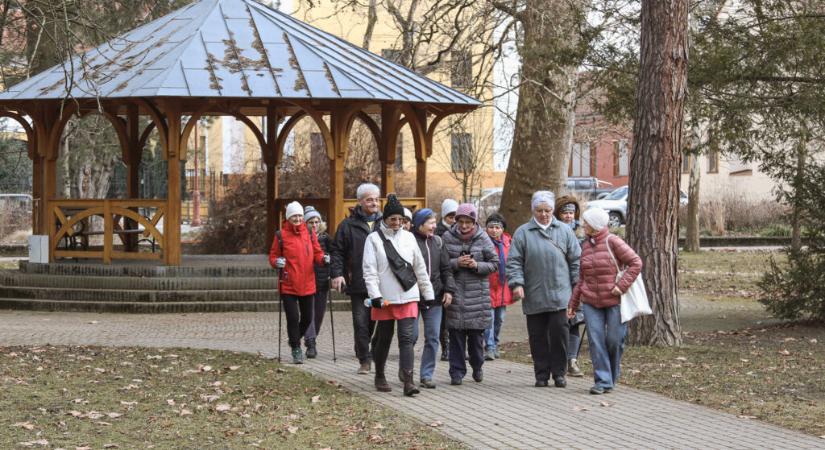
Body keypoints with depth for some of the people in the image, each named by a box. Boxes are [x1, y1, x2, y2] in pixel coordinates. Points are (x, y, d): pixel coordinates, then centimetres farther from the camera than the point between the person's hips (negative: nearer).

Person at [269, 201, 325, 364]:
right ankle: (296, 349, 6)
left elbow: (317, 253, 7)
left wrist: (323, 258, -14)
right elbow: (273, 256, 3)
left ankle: (295, 340, 38)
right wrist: (276, 262, -19)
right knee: (293, 318, -6)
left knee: (307, 317, 12)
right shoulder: (281, 235, -3)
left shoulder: (310, 234, 6)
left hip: (307, 284, 3)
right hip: (288, 285, -3)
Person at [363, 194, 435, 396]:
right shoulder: (374, 239, -2)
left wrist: (428, 294, 10)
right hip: (385, 298, -2)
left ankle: (408, 381, -15)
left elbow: (420, 268, 12)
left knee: (407, 337, -8)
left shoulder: (408, 237, 8)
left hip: (408, 296, 2)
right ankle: (380, 376, 28)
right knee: (384, 338, 9)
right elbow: (369, 271, -7)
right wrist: (375, 296, -17)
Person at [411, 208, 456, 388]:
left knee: (433, 338, 3)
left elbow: (446, 268, 14)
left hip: (435, 298, 5)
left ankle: (426, 375, 11)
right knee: (412, 336, -2)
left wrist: (449, 290, 3)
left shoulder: (437, 242, 11)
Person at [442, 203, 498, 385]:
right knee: (456, 333, -2)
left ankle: (477, 366, 25)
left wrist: (477, 265, -11)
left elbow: (494, 263, 5)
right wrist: (456, 263, -14)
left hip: (478, 292, 0)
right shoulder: (448, 237, 2)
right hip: (455, 292, 0)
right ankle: (457, 371, 6)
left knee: (476, 332, 4)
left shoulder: (483, 238, 2)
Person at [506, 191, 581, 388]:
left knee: (559, 332, -5)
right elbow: (514, 261, 3)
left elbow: (575, 259, 11)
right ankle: (541, 374, 12)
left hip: (559, 294, 0)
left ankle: (559, 373, 6)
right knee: (537, 336, 4)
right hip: (533, 296, 0)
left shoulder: (564, 231, 8)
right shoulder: (523, 233, 5)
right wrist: (517, 283, -9)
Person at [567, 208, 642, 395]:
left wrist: (622, 285, -18)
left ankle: (612, 379, 20)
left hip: (614, 301, -5)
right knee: (596, 341, -5)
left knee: (614, 341, 1)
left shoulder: (613, 242, -8)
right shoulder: (586, 245, 10)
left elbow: (636, 263, -10)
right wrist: (573, 303, 15)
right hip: (591, 302, 5)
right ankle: (602, 381, -4)